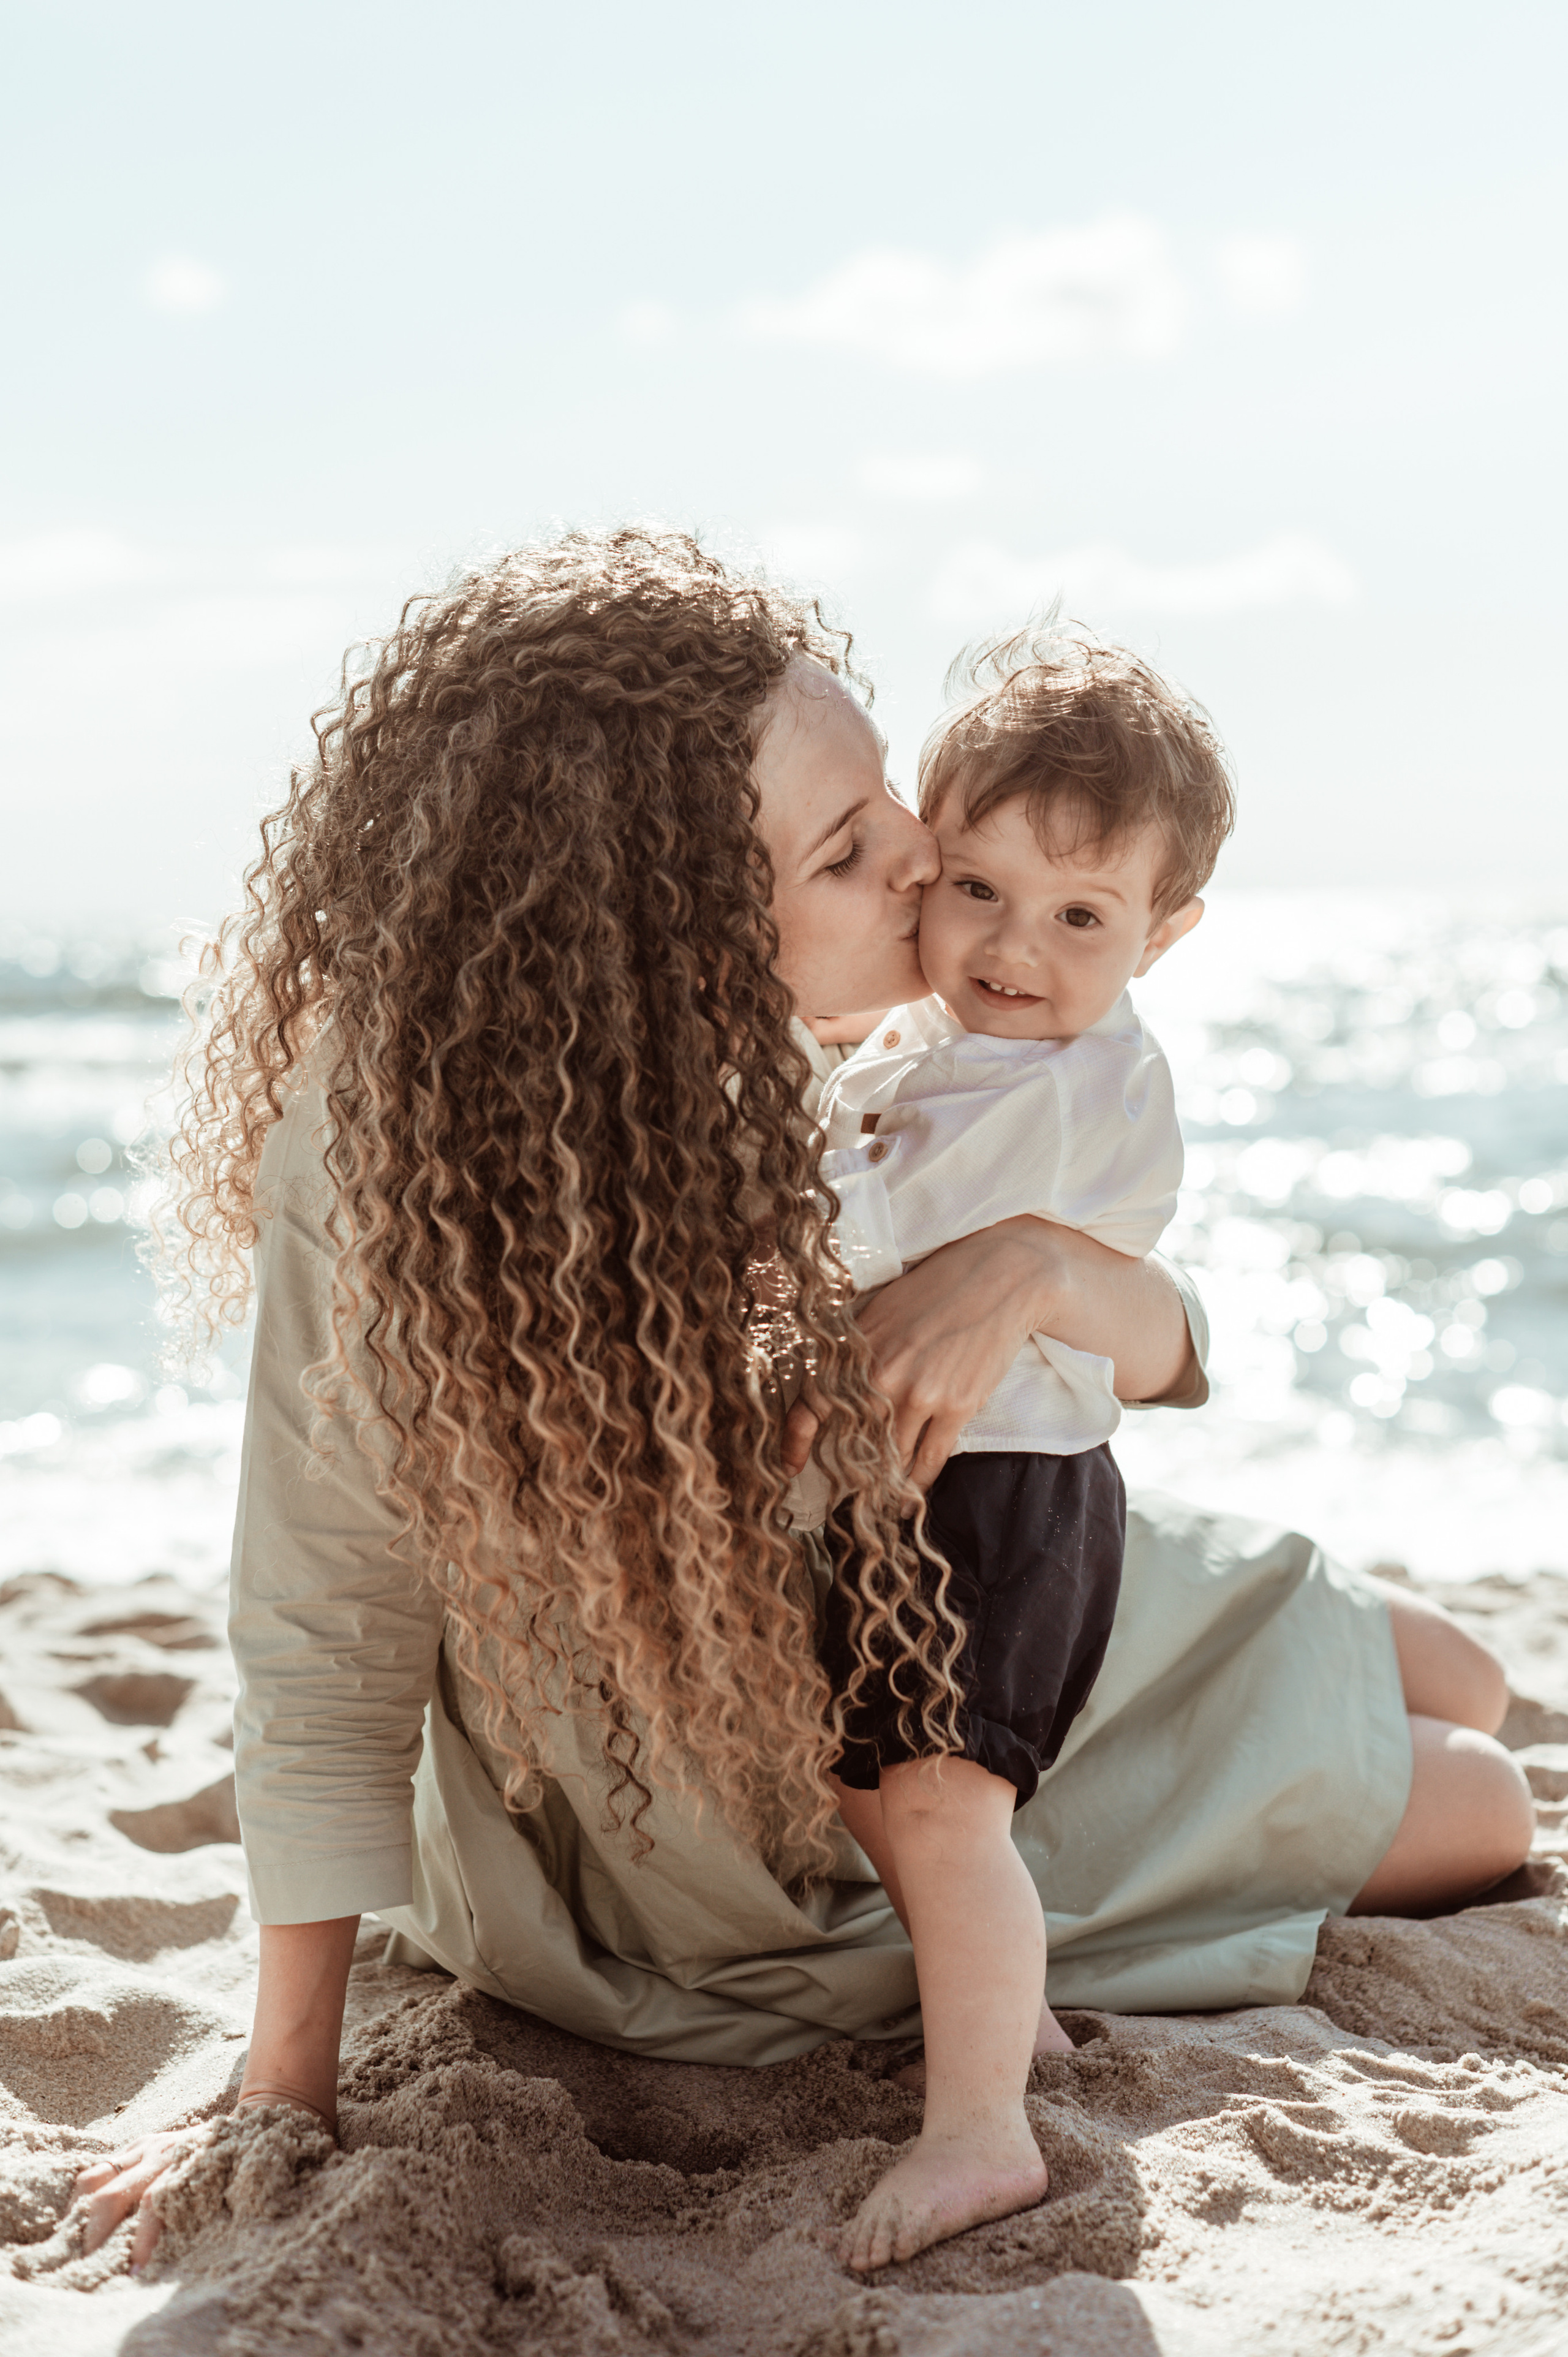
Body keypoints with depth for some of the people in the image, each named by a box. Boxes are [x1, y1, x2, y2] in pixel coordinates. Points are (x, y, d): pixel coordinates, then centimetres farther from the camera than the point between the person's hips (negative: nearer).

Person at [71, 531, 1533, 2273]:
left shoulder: (835, 1060, -18)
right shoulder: (391, 1150, -34)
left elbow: (1167, 1351, -11)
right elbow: (329, 1634, -27)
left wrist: (1044, 1268, -36)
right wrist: (285, 2099, -22)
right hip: (738, 1849, -5)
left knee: (1463, 1705, 21)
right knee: (1467, 1817, 5)